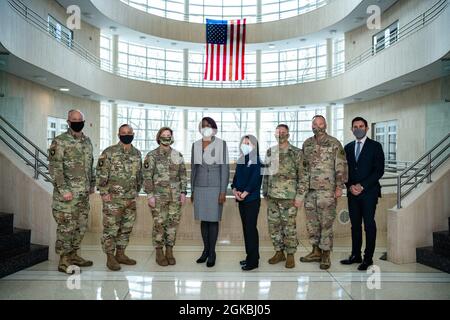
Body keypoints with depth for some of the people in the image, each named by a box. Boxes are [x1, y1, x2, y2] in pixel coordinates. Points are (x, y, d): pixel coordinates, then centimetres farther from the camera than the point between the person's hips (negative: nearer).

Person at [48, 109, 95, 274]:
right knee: (66, 227, -1)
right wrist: (63, 189, -20)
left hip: (84, 193, 7)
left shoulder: (87, 141, 12)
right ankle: (63, 260, 13)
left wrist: (92, 184, 17)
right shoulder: (60, 142, -9)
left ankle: (73, 254, 27)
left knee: (81, 226, 13)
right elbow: (54, 168, -15)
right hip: (67, 193, -7)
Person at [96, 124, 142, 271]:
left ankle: (120, 254, 26)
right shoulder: (109, 152, -7)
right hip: (113, 198, -5)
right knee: (110, 228, 1)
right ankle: (110, 257, 13)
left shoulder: (137, 153, 9)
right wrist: (104, 193, -12)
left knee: (126, 228, 12)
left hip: (130, 199, 6)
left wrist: (137, 191, 14)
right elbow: (101, 174, -9)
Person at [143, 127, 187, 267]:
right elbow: (147, 177, -6)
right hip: (159, 196, -3)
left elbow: (183, 176, 9)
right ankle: (159, 253, 17)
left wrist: (183, 192, 2)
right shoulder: (152, 156, -3)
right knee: (159, 224, 3)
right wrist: (150, 195, -11)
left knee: (173, 223, 7)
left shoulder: (178, 155, 8)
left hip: (175, 196, 3)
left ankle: (169, 252, 20)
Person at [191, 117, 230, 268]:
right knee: (203, 219, 10)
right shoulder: (195, 145, 6)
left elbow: (225, 168, -8)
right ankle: (206, 250, 24)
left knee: (213, 220, 1)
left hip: (215, 187, -4)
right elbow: (194, 168, 10)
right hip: (200, 187, 4)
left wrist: (223, 191, -13)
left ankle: (212, 253, 15)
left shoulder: (221, 144, -6)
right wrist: (192, 191, 10)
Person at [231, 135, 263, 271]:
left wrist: (244, 193, -15)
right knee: (246, 228, 11)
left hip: (252, 200, -7)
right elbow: (236, 177, 11)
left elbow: (255, 180, -15)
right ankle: (249, 257, 22)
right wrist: (235, 190, -6)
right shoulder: (240, 161, 14)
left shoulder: (257, 161, -6)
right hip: (241, 200, 7)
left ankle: (254, 261, 4)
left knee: (251, 229, -4)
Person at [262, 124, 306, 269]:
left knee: (289, 227, 3)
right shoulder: (270, 152, 9)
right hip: (272, 196, 5)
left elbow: (302, 176, -6)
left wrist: (300, 196, -12)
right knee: (274, 226, 10)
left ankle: (290, 255, 18)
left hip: (289, 197, -4)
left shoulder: (296, 153, -4)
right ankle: (279, 252, 25)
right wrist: (265, 192, 12)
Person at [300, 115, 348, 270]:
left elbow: (341, 166, -6)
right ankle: (316, 252, 24)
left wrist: (339, 187, -13)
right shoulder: (307, 144, 11)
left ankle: (326, 255, 11)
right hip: (310, 189, 5)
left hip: (327, 190, -5)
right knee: (312, 222, 10)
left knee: (326, 222, 0)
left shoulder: (334, 144, -3)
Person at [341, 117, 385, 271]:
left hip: (369, 192, -4)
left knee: (369, 225, 1)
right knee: (355, 225, 9)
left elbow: (379, 170, -7)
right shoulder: (348, 147, 13)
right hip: (352, 193, 4)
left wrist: (362, 186, -13)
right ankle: (355, 255, 18)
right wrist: (350, 186, -5)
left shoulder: (375, 146, 0)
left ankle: (368, 258, 10)